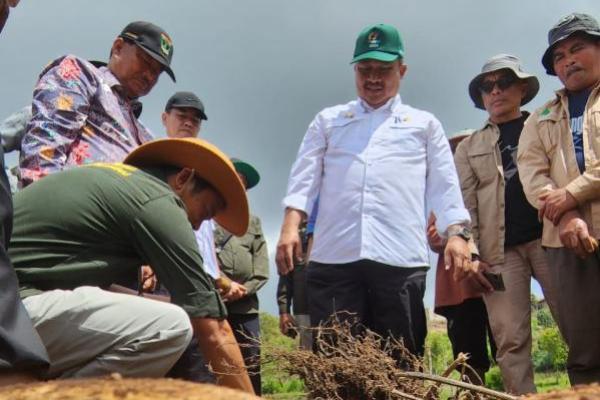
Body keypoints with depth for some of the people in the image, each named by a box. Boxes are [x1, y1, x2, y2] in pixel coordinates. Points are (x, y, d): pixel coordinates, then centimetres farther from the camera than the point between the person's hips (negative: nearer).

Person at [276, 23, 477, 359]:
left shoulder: (425, 124, 21)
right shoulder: (328, 120, 23)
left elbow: (445, 187, 13)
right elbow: (305, 178, 13)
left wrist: (457, 233, -4)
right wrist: (291, 225, -4)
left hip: (400, 257, 0)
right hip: (334, 256, 1)